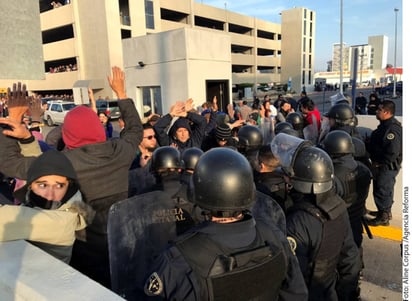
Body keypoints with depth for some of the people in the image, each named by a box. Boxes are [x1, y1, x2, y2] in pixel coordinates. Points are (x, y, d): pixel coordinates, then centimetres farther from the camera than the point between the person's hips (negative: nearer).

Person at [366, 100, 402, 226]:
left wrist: (378, 162, -20)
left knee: (382, 191, 2)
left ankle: (383, 218, 16)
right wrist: (367, 144, 3)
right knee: (385, 190, 22)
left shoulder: (392, 129, -25)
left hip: (387, 167, -10)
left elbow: (393, 153, -30)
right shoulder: (385, 125, 8)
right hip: (382, 166, 10)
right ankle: (386, 211, 39)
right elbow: (377, 144, 18)